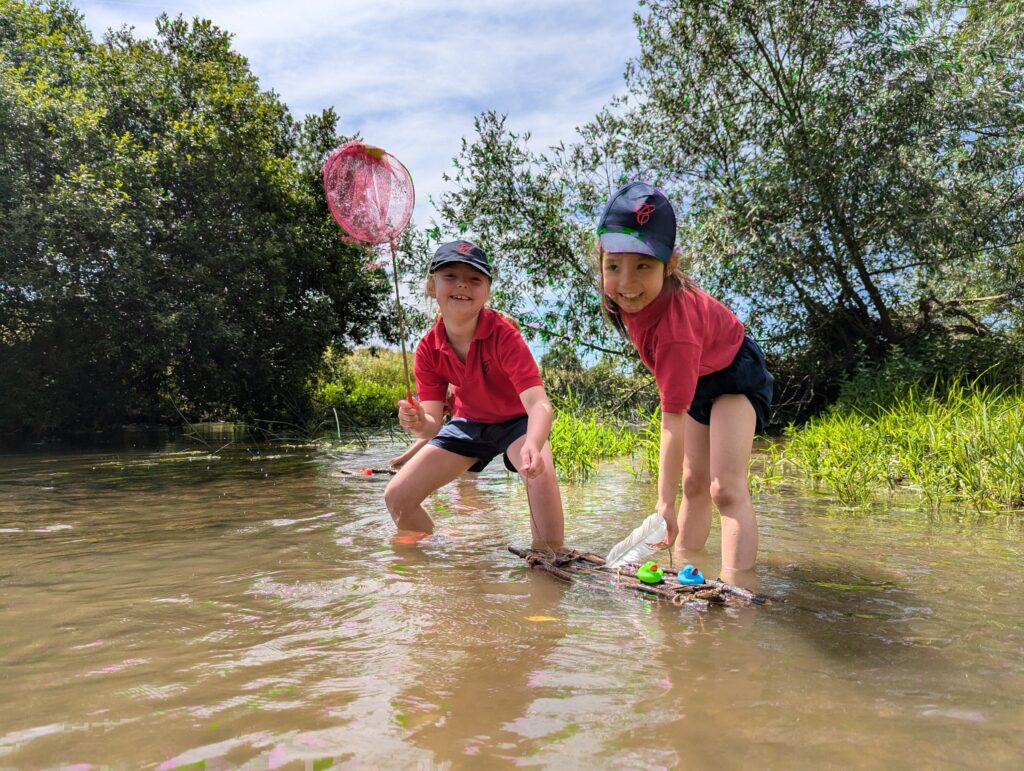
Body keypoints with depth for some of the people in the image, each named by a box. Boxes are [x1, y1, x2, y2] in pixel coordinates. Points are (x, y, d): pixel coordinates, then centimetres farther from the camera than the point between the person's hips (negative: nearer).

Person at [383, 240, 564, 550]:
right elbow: (433, 424, -18)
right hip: (469, 421, 4)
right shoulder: (428, 350, -17)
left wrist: (533, 445, -62)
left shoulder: (503, 334, -30)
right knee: (397, 496, -4)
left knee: (541, 475, -39)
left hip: (516, 420, -4)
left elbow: (538, 402, -40)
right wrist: (419, 424, -44)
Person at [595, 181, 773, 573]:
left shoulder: (675, 326, -43)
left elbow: (673, 422, -41)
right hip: (698, 378, 8)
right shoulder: (625, 295, -23)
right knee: (694, 485, 15)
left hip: (735, 374, -8)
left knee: (726, 487, -24)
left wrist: (665, 504, -39)